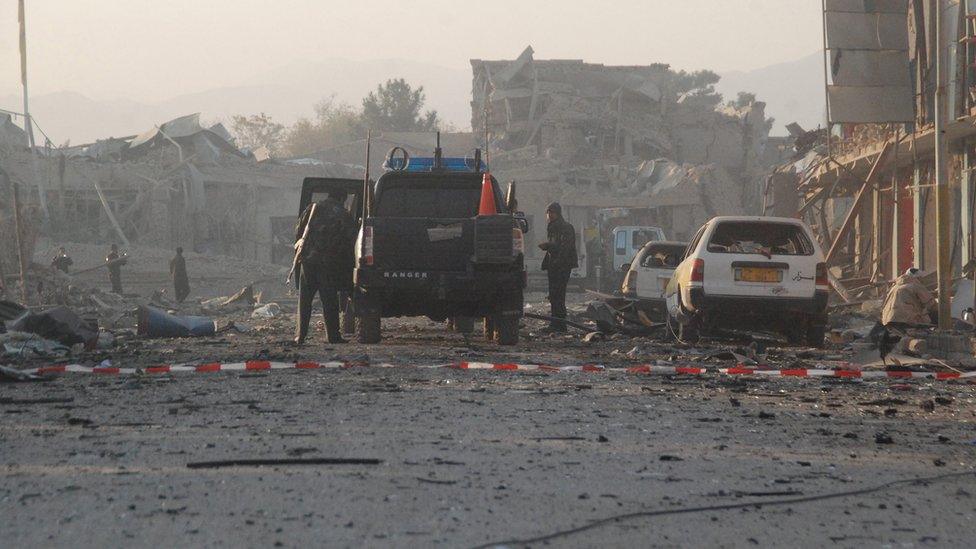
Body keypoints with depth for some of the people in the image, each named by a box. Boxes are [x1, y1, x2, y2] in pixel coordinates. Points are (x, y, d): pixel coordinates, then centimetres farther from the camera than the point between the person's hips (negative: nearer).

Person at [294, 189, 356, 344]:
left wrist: (301, 250, 18)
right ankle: (333, 336, 2)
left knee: (304, 300, 7)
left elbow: (298, 231, 7)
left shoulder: (314, 208, 8)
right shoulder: (343, 215, 3)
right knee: (329, 300, 4)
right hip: (329, 262, -2)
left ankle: (300, 335, 3)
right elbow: (351, 240, 1)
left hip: (308, 259, 2)